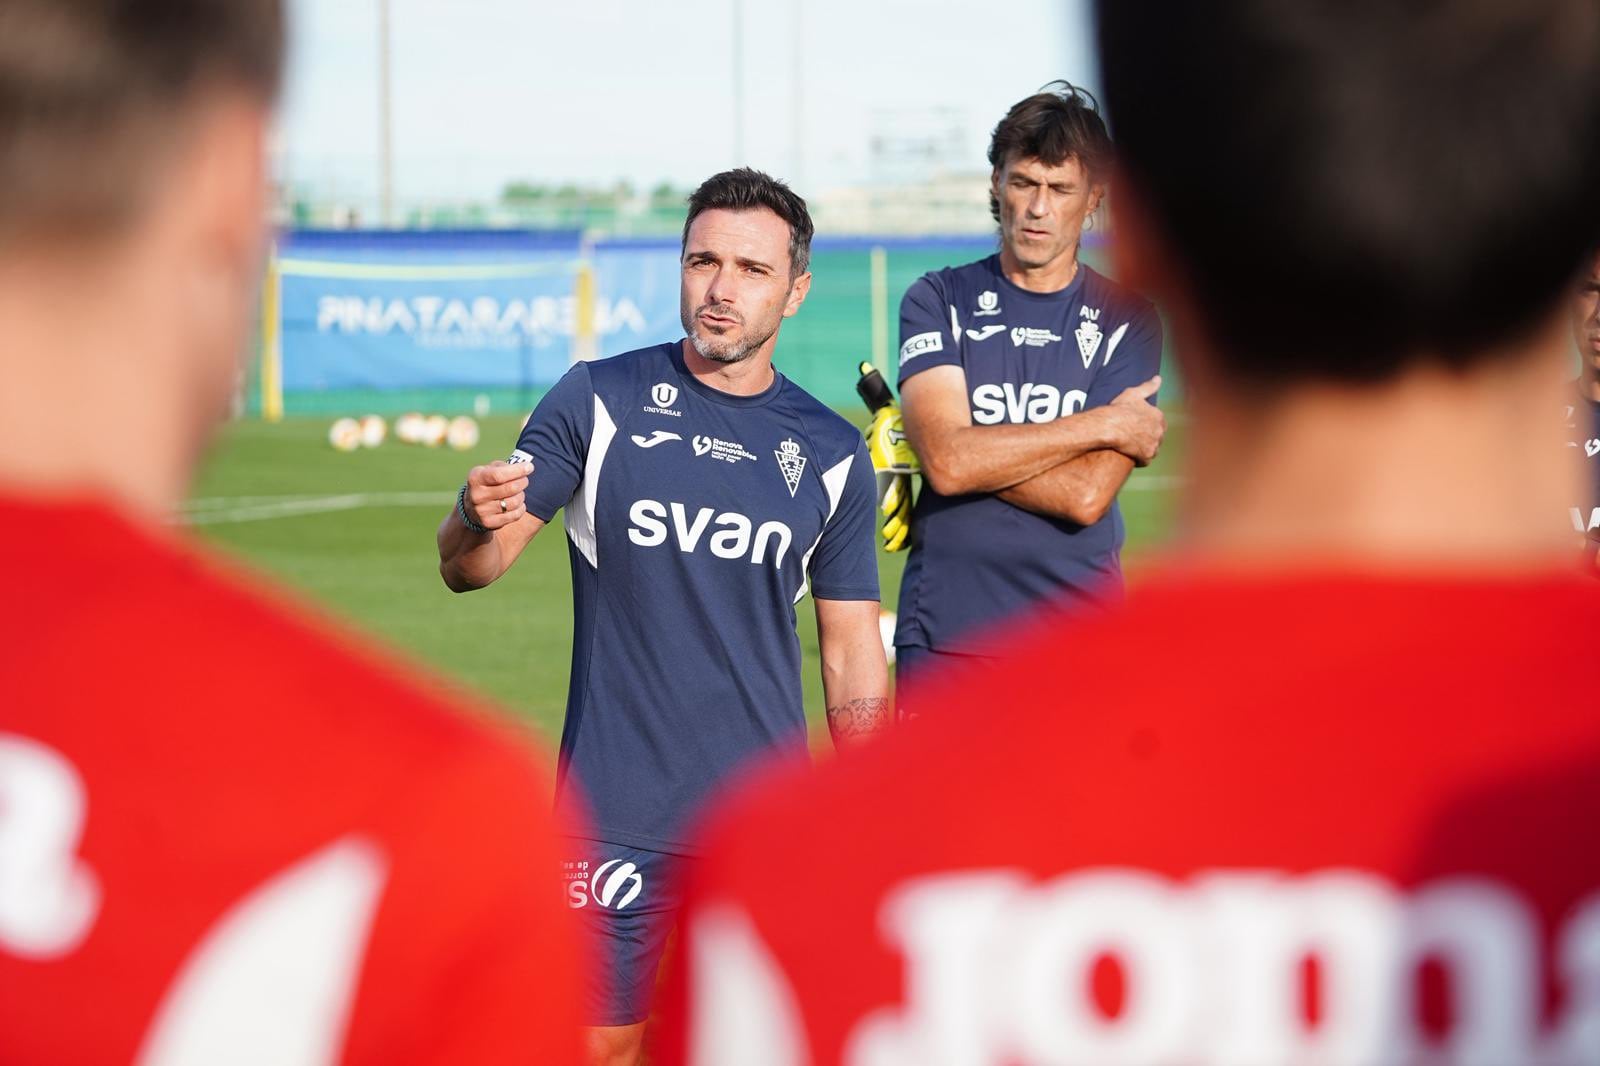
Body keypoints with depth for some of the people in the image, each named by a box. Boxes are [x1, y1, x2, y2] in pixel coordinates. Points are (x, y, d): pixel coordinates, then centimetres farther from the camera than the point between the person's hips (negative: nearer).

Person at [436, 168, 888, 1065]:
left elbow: (852, 649, 12)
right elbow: (466, 570, -1)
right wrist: (479, 522, -25)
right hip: (614, 814, -2)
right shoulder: (597, 401, 0)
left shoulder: (832, 453, 7)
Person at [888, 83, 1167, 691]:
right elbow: (947, 459, -10)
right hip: (946, 640, 0)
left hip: (1081, 639, 0)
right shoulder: (939, 300, 6)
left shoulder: (1127, 320, 5)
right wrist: (1104, 425, -6)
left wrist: (977, 453, -7)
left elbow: (1086, 494, -8)